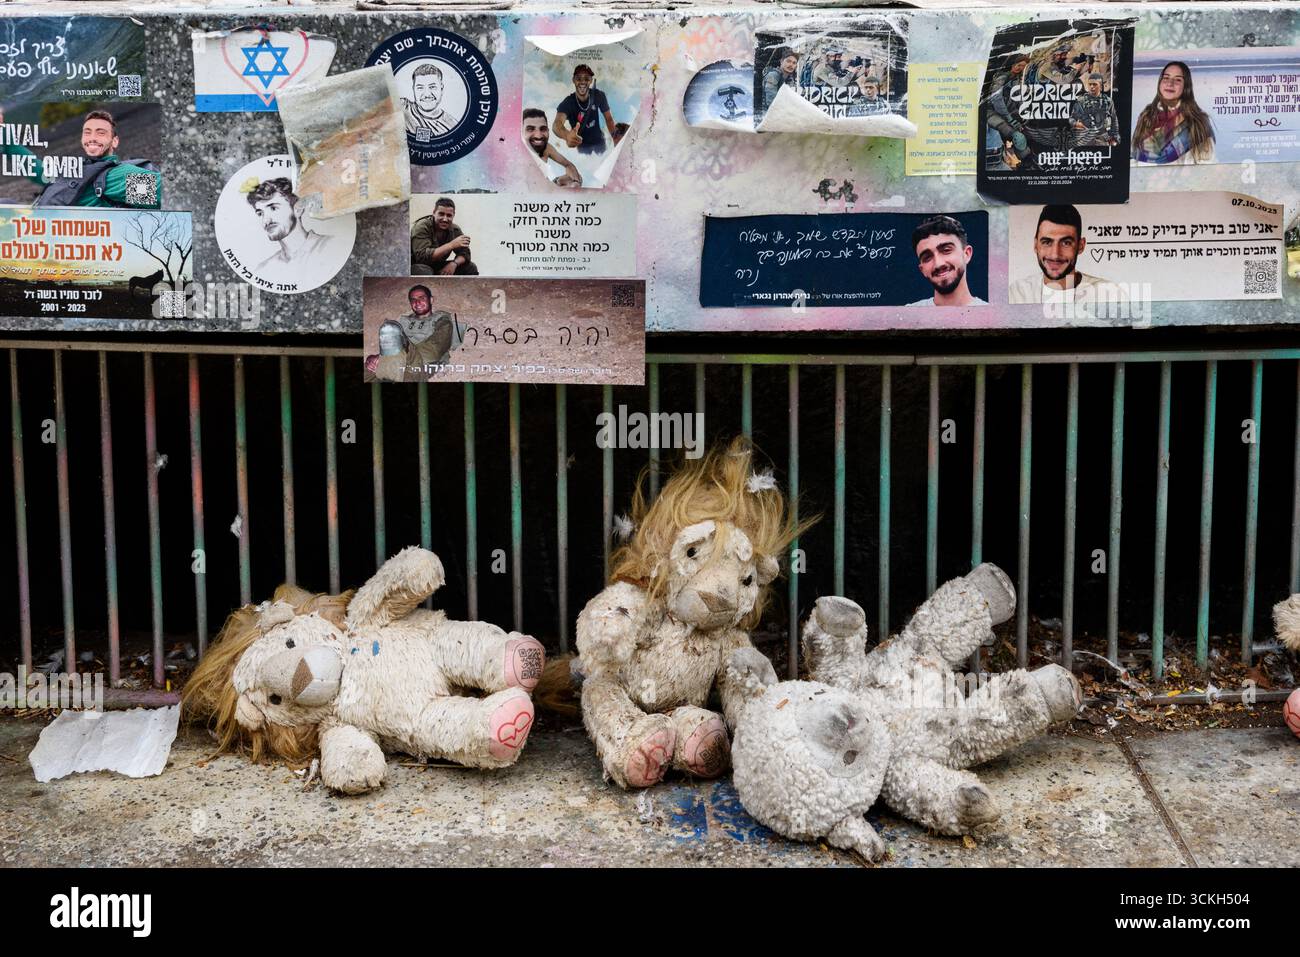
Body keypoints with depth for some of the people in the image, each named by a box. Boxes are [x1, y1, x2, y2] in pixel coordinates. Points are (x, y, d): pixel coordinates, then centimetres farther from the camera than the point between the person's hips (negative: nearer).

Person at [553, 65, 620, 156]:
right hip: (582, 145, -2)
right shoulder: (567, 103, -29)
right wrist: (567, 135, -72)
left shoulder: (599, 96, -20)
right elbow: (557, 124, -48)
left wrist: (615, 136, -25)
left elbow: (608, 118, -7)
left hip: (599, 141, 2)